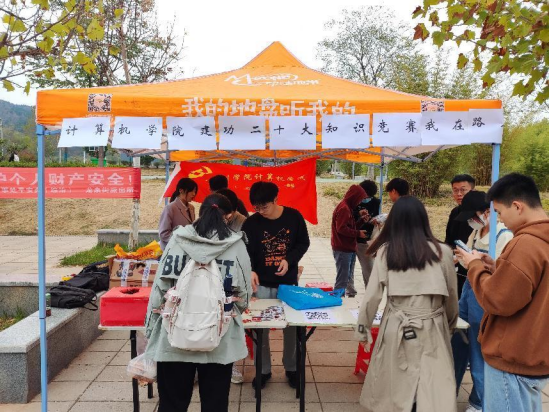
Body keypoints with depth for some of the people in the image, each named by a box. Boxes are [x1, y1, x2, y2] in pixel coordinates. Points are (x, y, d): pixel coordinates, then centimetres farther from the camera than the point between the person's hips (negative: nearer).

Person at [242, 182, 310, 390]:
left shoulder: (293, 217, -7)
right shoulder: (251, 223, -9)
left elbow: (303, 243, 2)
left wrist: (289, 260, -15)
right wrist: (250, 270, -27)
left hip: (289, 283, 1)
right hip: (262, 285, 0)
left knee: (291, 327, 11)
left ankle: (291, 368, 31)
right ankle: (263, 370, 24)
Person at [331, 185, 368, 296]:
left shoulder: (348, 208, 18)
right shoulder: (344, 208, -15)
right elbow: (341, 229, -21)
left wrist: (360, 218, 8)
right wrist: (358, 233, -14)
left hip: (349, 248, 10)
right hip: (343, 249, -10)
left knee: (348, 278, 13)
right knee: (342, 279, -6)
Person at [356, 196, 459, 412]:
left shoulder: (385, 251, -5)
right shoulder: (442, 252, -4)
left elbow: (372, 295, -3)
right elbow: (451, 296, 7)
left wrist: (363, 328, 9)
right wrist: (451, 325, 24)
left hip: (396, 329, 1)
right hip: (432, 330, 0)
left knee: (393, 389, 15)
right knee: (436, 389, 7)